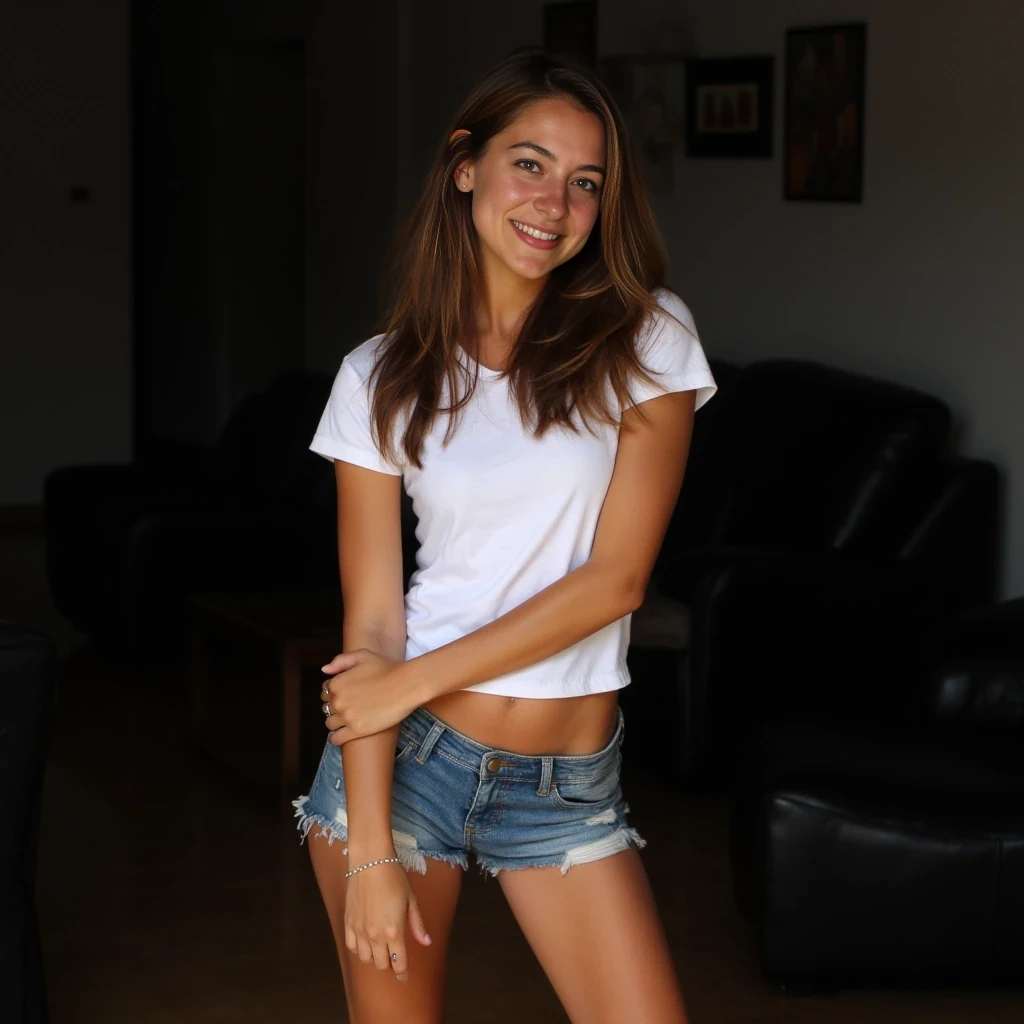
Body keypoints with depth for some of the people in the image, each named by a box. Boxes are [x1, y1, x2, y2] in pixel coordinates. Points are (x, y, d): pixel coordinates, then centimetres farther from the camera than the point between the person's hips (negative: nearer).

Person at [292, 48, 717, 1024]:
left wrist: (413, 682, -11)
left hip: (571, 784, 0)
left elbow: (616, 576, -9)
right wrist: (370, 849, -11)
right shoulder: (381, 377, -1)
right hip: (402, 757, 0)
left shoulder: (645, 340, -3)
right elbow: (370, 621, -4)